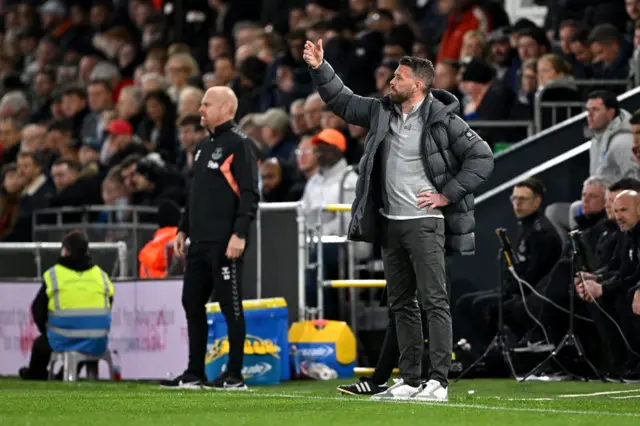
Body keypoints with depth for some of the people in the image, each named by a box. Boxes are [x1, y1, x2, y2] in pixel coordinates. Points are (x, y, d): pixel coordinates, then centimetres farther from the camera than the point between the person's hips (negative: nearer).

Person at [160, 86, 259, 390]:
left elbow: (250, 194, -15)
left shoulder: (238, 145, -8)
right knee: (192, 303, 10)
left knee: (230, 307, -4)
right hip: (200, 241, 9)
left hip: (225, 244, -9)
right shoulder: (204, 146, 20)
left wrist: (239, 234, -22)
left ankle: (234, 376, 0)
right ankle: (194, 374, 16)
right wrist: (183, 230, 21)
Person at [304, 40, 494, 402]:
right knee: (401, 303, 10)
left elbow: (482, 157, -11)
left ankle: (438, 382, -12)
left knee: (434, 300, -9)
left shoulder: (442, 120, -11)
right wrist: (320, 69, 9)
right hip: (391, 222, 8)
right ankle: (410, 381, 15)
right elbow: (343, 102, 19)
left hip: (425, 222, -8)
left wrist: (448, 194, -12)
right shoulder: (383, 112, 9)